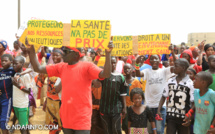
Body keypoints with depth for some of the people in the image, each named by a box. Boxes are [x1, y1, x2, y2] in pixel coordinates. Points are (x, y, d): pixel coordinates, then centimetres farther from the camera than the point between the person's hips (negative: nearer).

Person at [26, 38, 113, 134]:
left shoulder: (87, 66, -9)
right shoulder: (61, 67, 7)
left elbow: (105, 74, -22)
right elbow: (38, 68, 6)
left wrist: (108, 53, -32)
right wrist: (31, 50, -3)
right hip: (65, 118, 6)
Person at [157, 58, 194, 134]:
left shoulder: (190, 83, -9)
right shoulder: (170, 81, 4)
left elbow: (194, 103, -9)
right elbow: (164, 97, 11)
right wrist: (159, 110, 1)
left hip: (183, 117, -3)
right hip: (171, 116, 3)